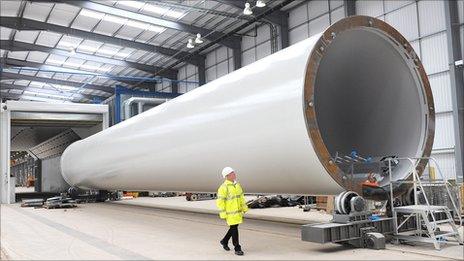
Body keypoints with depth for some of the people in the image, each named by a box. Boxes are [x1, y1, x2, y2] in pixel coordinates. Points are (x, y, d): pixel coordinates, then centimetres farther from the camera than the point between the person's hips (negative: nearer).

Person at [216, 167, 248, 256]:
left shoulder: (237, 184, 6)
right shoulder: (224, 187, -19)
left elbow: (241, 197, 14)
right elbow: (220, 202, -17)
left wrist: (244, 208, 12)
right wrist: (223, 214, -18)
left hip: (238, 211, 8)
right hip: (230, 212, -8)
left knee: (234, 227, 17)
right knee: (234, 229, -4)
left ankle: (224, 241, 37)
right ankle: (237, 249, 7)